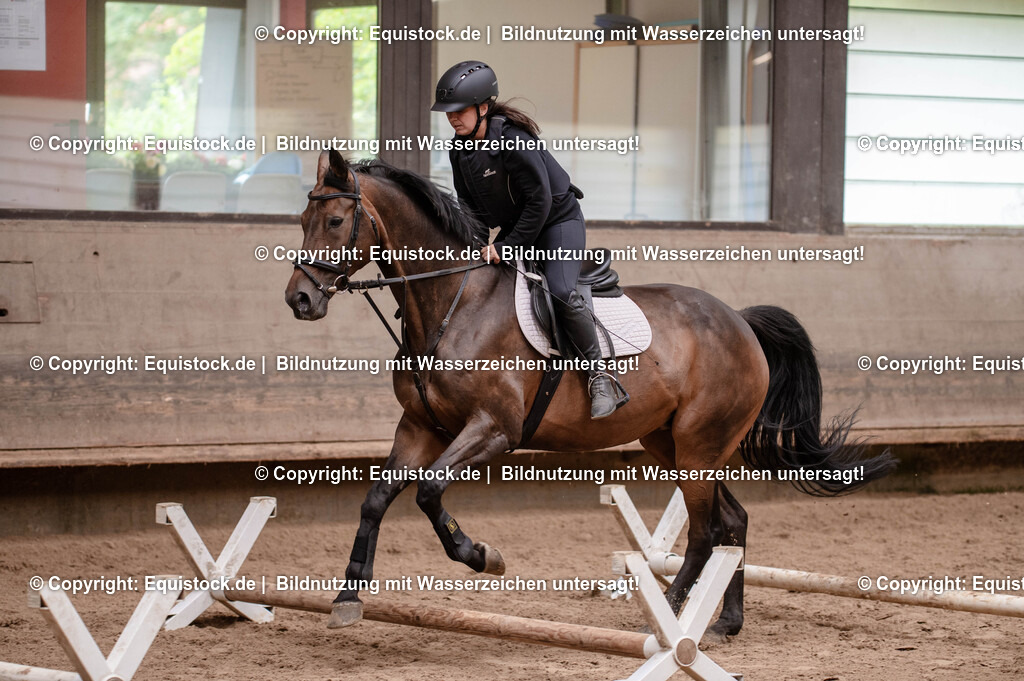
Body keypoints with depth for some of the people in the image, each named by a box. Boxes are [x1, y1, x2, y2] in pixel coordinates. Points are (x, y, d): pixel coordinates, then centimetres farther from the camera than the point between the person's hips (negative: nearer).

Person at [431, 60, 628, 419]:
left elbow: (540, 201, -26)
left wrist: (506, 247, -23)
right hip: (514, 231, 9)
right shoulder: (460, 150, -3)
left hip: (558, 221, -9)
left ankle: (602, 379, -20)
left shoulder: (514, 140, -28)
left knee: (561, 291, -29)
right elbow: (469, 204, 9)